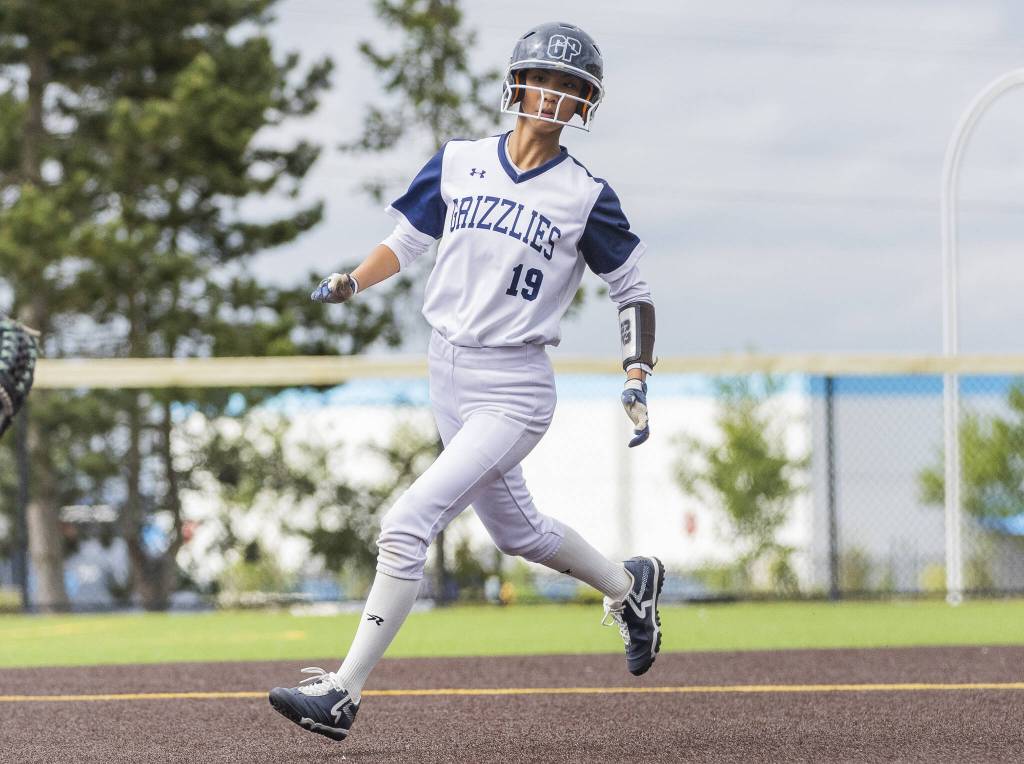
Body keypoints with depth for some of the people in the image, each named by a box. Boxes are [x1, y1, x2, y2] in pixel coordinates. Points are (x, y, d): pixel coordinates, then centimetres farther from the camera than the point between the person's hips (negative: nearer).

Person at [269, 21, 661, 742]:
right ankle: (629, 586, 50)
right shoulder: (460, 162, 3)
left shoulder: (585, 197, -7)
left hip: (514, 392, -6)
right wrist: (352, 282, -3)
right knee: (516, 531, 22)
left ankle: (343, 694, -17)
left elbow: (633, 289, 1)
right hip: (448, 378, 6)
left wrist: (637, 379, -10)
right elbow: (407, 238, 14)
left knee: (408, 522, -19)